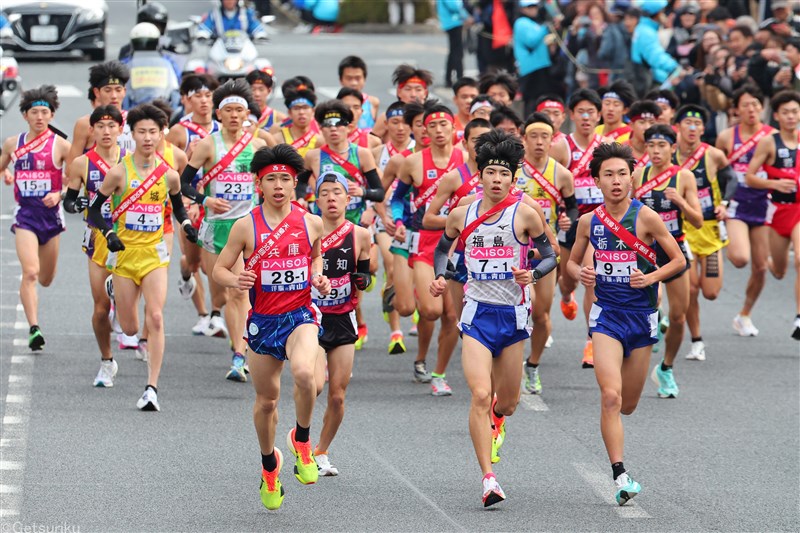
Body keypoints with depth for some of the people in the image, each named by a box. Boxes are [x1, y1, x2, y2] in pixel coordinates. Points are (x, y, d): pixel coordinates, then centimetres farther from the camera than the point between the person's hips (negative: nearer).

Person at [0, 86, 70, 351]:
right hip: (25, 214, 0)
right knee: (30, 272, -19)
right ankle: (34, 329, -20)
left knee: (46, 279, 11)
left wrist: (59, 194, -18)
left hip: (51, 213, 0)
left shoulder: (60, 145, -4)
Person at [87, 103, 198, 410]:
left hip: (154, 253, 1)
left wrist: (186, 225, 0)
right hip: (125, 252, -1)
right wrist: (108, 234, -17)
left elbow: (177, 205, 20)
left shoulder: (168, 175, 0)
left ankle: (152, 388, -14)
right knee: (129, 328, 6)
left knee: (155, 318, -16)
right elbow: (94, 209, -1)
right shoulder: (119, 172, -8)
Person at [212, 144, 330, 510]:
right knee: (266, 399, 11)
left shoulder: (311, 223, 1)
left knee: (304, 373, -32)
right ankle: (269, 465, 38)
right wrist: (235, 280, -20)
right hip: (262, 320, 1)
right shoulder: (246, 226, -4)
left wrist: (318, 277, 0)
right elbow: (219, 269, 2)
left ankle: (301, 439, -4)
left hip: (300, 314, -1)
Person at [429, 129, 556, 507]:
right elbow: (443, 247, 21)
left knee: (507, 402, 11)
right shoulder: (462, 215, 3)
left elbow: (550, 256, 3)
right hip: (477, 313, 0)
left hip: (513, 313, 0)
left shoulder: (524, 214, -4)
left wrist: (533, 274, -18)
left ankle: (495, 418, 51)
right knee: (480, 395, -16)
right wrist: (441, 277, 2)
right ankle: (488, 479, -16)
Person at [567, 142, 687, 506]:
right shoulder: (589, 221, 1)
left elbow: (678, 260, -1)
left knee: (628, 404, 11)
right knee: (611, 396, -18)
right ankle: (620, 476, -17)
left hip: (641, 316, 0)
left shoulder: (645, 217, -7)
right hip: (606, 315, 0)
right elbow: (572, 261, 16)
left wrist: (651, 277, -18)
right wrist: (580, 273, -7)